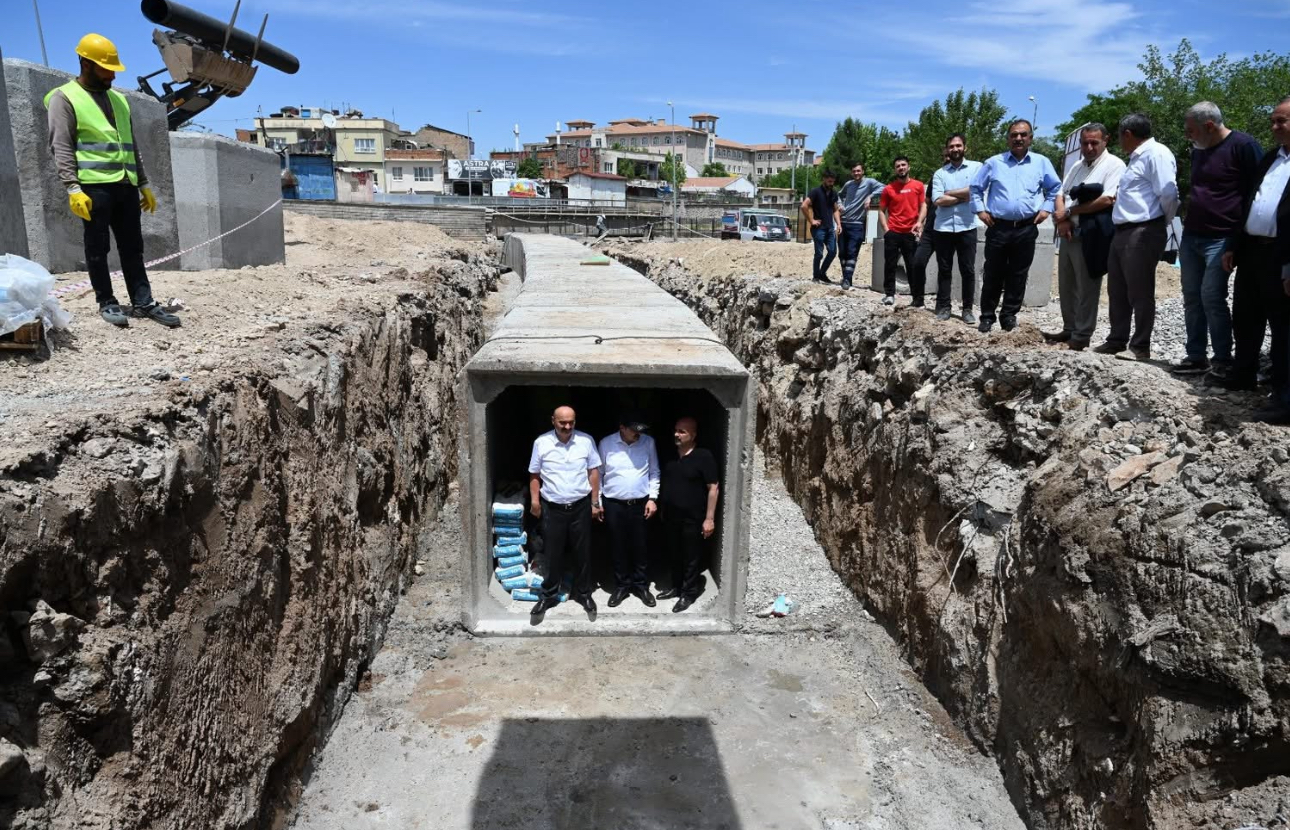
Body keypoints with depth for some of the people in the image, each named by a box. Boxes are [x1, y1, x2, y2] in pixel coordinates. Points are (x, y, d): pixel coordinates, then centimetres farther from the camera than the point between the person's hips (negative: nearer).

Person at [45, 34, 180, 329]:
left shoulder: (118, 99, 20)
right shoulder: (64, 98, 1)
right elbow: (61, 148, -7)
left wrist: (143, 184, 17)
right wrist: (72, 188, -18)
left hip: (125, 185, 6)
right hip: (94, 185, -6)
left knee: (132, 247, 5)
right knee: (98, 247, 1)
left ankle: (144, 302, 7)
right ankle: (106, 302, 8)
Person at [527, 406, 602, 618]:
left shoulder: (586, 441, -4)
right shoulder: (541, 442, -5)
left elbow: (593, 472, 2)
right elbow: (534, 475, 2)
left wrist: (595, 502, 2)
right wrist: (534, 501, -5)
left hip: (581, 506, 1)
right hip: (552, 508, 0)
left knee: (582, 552, 10)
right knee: (553, 554, 7)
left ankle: (583, 593, 26)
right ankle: (549, 595, 22)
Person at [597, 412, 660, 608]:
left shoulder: (648, 442, -3)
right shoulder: (606, 444, -6)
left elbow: (654, 473, 4)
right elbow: (599, 474, 3)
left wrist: (652, 498, -2)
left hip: (640, 504, 1)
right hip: (614, 504, -1)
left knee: (640, 547, 9)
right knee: (618, 547, 9)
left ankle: (641, 586, 25)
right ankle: (621, 586, 24)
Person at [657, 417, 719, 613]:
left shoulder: (703, 456, -13)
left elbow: (713, 488, -13)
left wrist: (709, 518, -15)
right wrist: (661, 509, 13)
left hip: (693, 518, -6)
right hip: (671, 517, 6)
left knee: (692, 557, 6)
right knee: (675, 554, 17)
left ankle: (689, 593, 18)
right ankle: (677, 587, 33)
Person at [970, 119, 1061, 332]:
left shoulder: (1042, 163, 9)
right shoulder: (993, 162, 6)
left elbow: (1055, 188, 19)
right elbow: (975, 187, 14)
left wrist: (1046, 209, 6)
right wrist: (980, 210, 3)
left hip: (1026, 229, 1)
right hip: (998, 227, -1)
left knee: (1018, 275, 5)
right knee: (992, 274, 2)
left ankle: (1009, 315, 15)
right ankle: (987, 316, 10)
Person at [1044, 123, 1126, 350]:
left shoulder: (1114, 164, -6)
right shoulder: (1076, 166, 18)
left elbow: (1108, 200, -18)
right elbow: (1061, 195, 13)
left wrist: (1069, 212, -12)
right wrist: (1062, 220, -8)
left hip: (1091, 235, -8)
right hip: (1069, 233, 8)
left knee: (1086, 289, -2)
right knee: (1066, 287, 13)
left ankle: (1081, 337, 3)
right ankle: (1069, 330, 24)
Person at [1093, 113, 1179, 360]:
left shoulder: (1156, 153, -11)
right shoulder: (1136, 157, 21)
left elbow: (1168, 194, -17)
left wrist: (1162, 223, -5)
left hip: (1143, 233, -10)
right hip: (1122, 232, 10)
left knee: (1140, 292, -5)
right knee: (1117, 291, 14)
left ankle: (1140, 347, 1)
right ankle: (1116, 341, 23)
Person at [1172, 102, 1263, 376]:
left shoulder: (1243, 146, -9)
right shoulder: (1198, 151, 14)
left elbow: (1259, 191, -10)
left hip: (1220, 238, -8)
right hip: (1190, 237, 8)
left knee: (1212, 297, -11)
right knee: (1192, 298, 7)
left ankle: (1223, 359, 0)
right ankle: (1196, 357, 14)